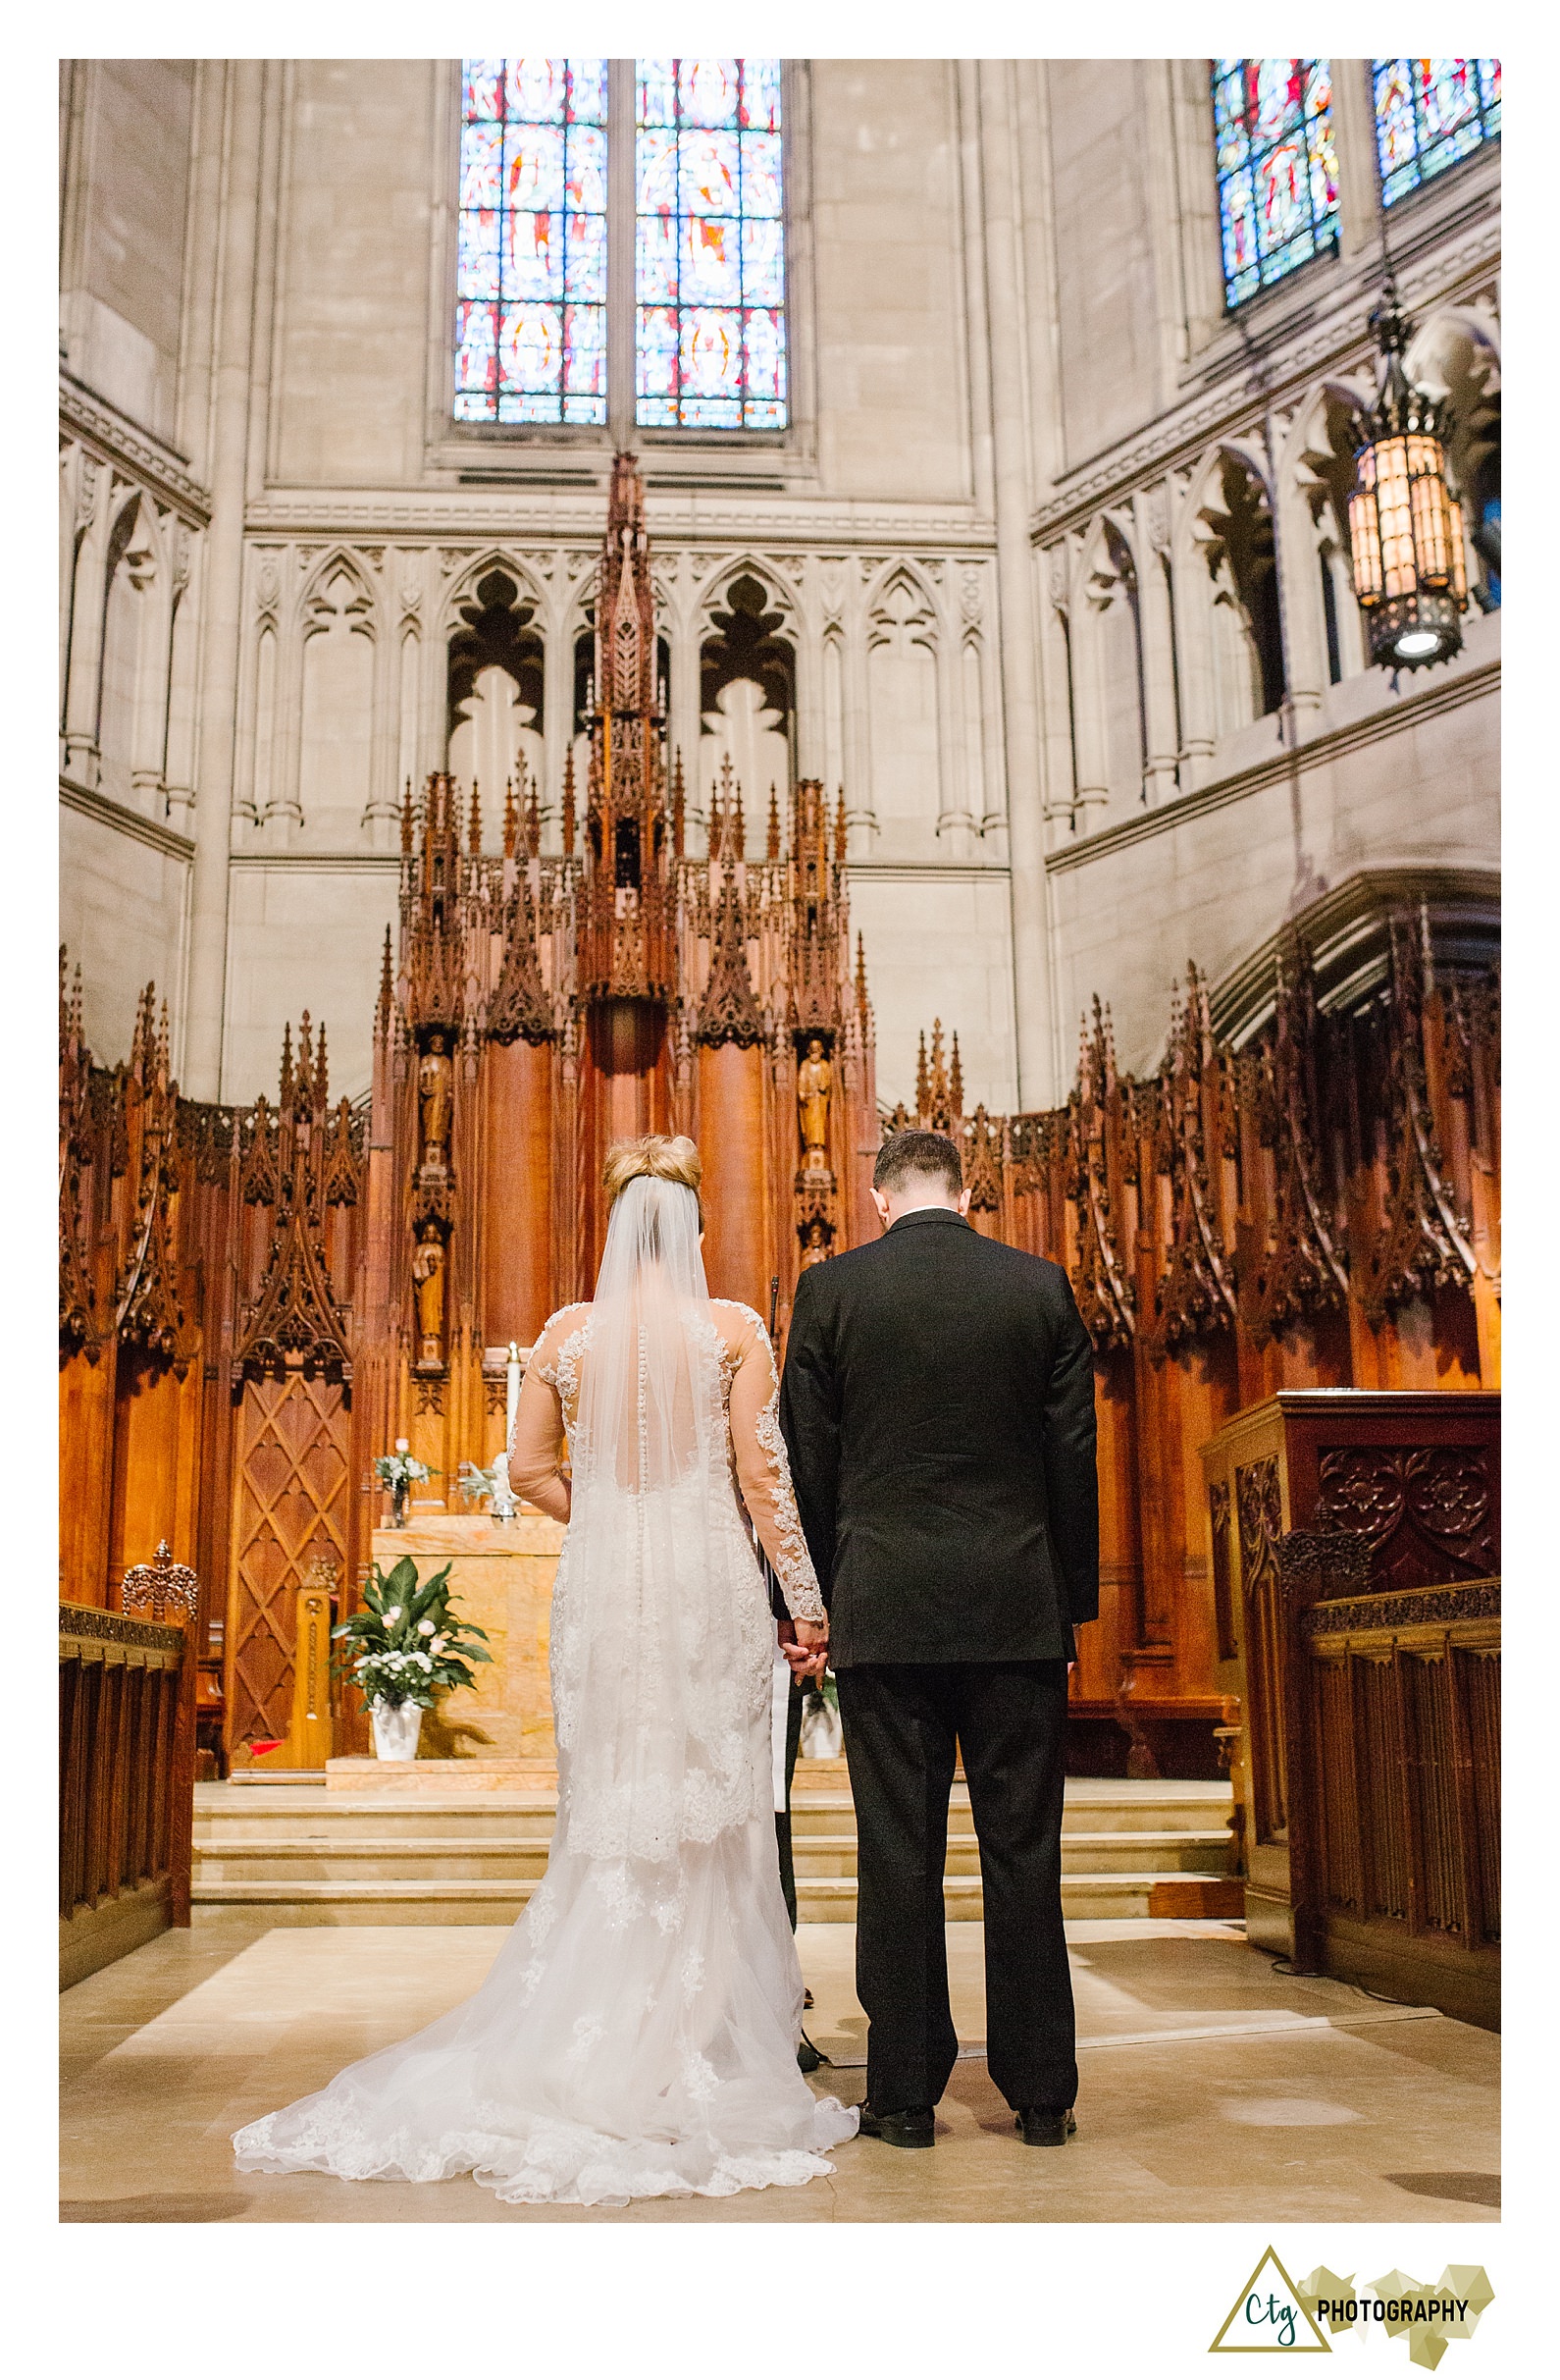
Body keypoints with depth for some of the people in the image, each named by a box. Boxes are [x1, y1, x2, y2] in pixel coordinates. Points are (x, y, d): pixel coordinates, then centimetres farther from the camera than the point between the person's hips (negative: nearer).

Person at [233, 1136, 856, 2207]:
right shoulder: (735, 1330, -4)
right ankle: (695, 2061, 9)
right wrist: (807, 1598, 1)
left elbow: (529, 1468, 8)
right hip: (710, 1588, -2)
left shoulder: (566, 1334, 3)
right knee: (710, 1820, 4)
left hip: (600, 1590, 2)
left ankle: (587, 2047, 14)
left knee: (605, 1821, 10)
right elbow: (765, 1477, -5)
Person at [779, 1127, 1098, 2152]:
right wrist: (1075, 1604, 12)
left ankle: (906, 2095, 12)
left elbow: (808, 1462, 2)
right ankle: (1042, 2095, 15)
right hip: (1019, 1606, 1)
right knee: (1024, 1846, 8)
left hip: (885, 1606, -1)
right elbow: (1074, 1455, 5)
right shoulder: (1041, 1286, 3)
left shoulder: (830, 1289, 0)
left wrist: (819, 1599, 11)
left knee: (899, 1848, 5)